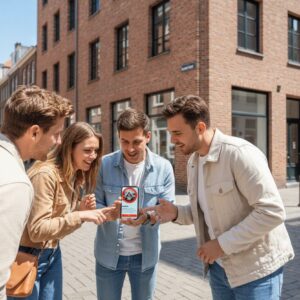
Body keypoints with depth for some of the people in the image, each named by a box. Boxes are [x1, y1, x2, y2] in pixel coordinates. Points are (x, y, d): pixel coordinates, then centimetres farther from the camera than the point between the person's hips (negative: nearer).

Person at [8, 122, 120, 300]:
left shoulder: (76, 176, 3)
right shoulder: (46, 174, -24)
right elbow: (37, 230, -26)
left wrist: (81, 208, -9)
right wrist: (80, 216, -31)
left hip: (53, 254, 8)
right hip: (28, 256, -8)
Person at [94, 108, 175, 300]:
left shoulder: (163, 167, -8)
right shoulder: (104, 164, -8)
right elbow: (95, 203, -5)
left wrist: (147, 218, -27)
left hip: (145, 255, 1)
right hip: (108, 254, 0)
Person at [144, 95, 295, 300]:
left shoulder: (240, 153, -21)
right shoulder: (193, 161, 4)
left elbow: (272, 212, -24)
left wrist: (223, 243, -22)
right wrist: (176, 213, -5)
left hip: (255, 269, -7)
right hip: (220, 265, 7)